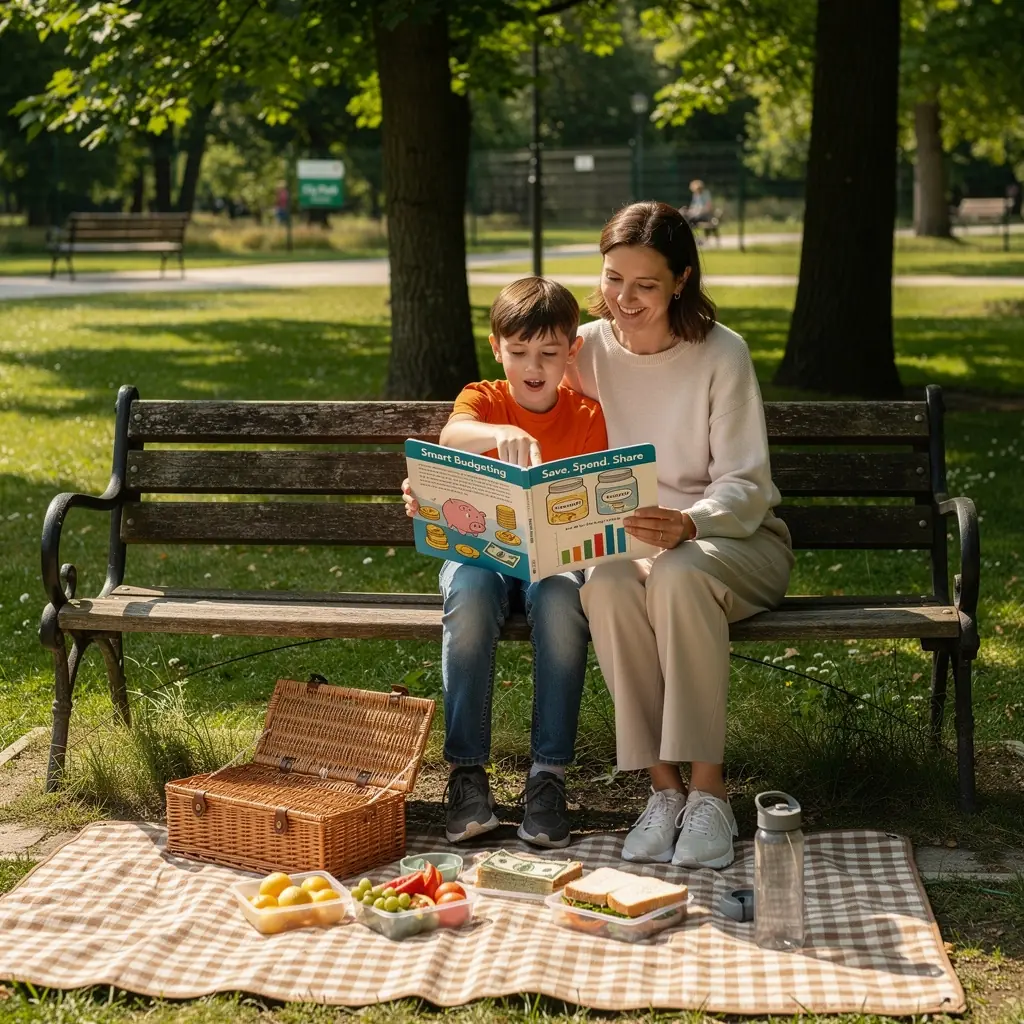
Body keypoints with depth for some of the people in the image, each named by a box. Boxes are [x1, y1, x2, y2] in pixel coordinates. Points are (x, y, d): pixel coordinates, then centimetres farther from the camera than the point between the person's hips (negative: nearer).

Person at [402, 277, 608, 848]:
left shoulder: (588, 417, 5)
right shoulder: (483, 400, 2)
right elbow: (454, 436, -24)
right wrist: (504, 433, -45)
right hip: (481, 550, 0)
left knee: (560, 598, -34)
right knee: (470, 593, -34)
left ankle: (550, 774, -26)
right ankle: (468, 771, -26)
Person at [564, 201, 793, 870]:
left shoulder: (722, 355, -9)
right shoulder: (586, 349, 1)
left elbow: (745, 488, -12)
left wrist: (686, 526, -35)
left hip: (735, 538, -2)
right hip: (623, 542, 2)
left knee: (679, 574, -37)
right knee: (606, 584, -34)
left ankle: (708, 790, -29)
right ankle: (663, 787, -25)